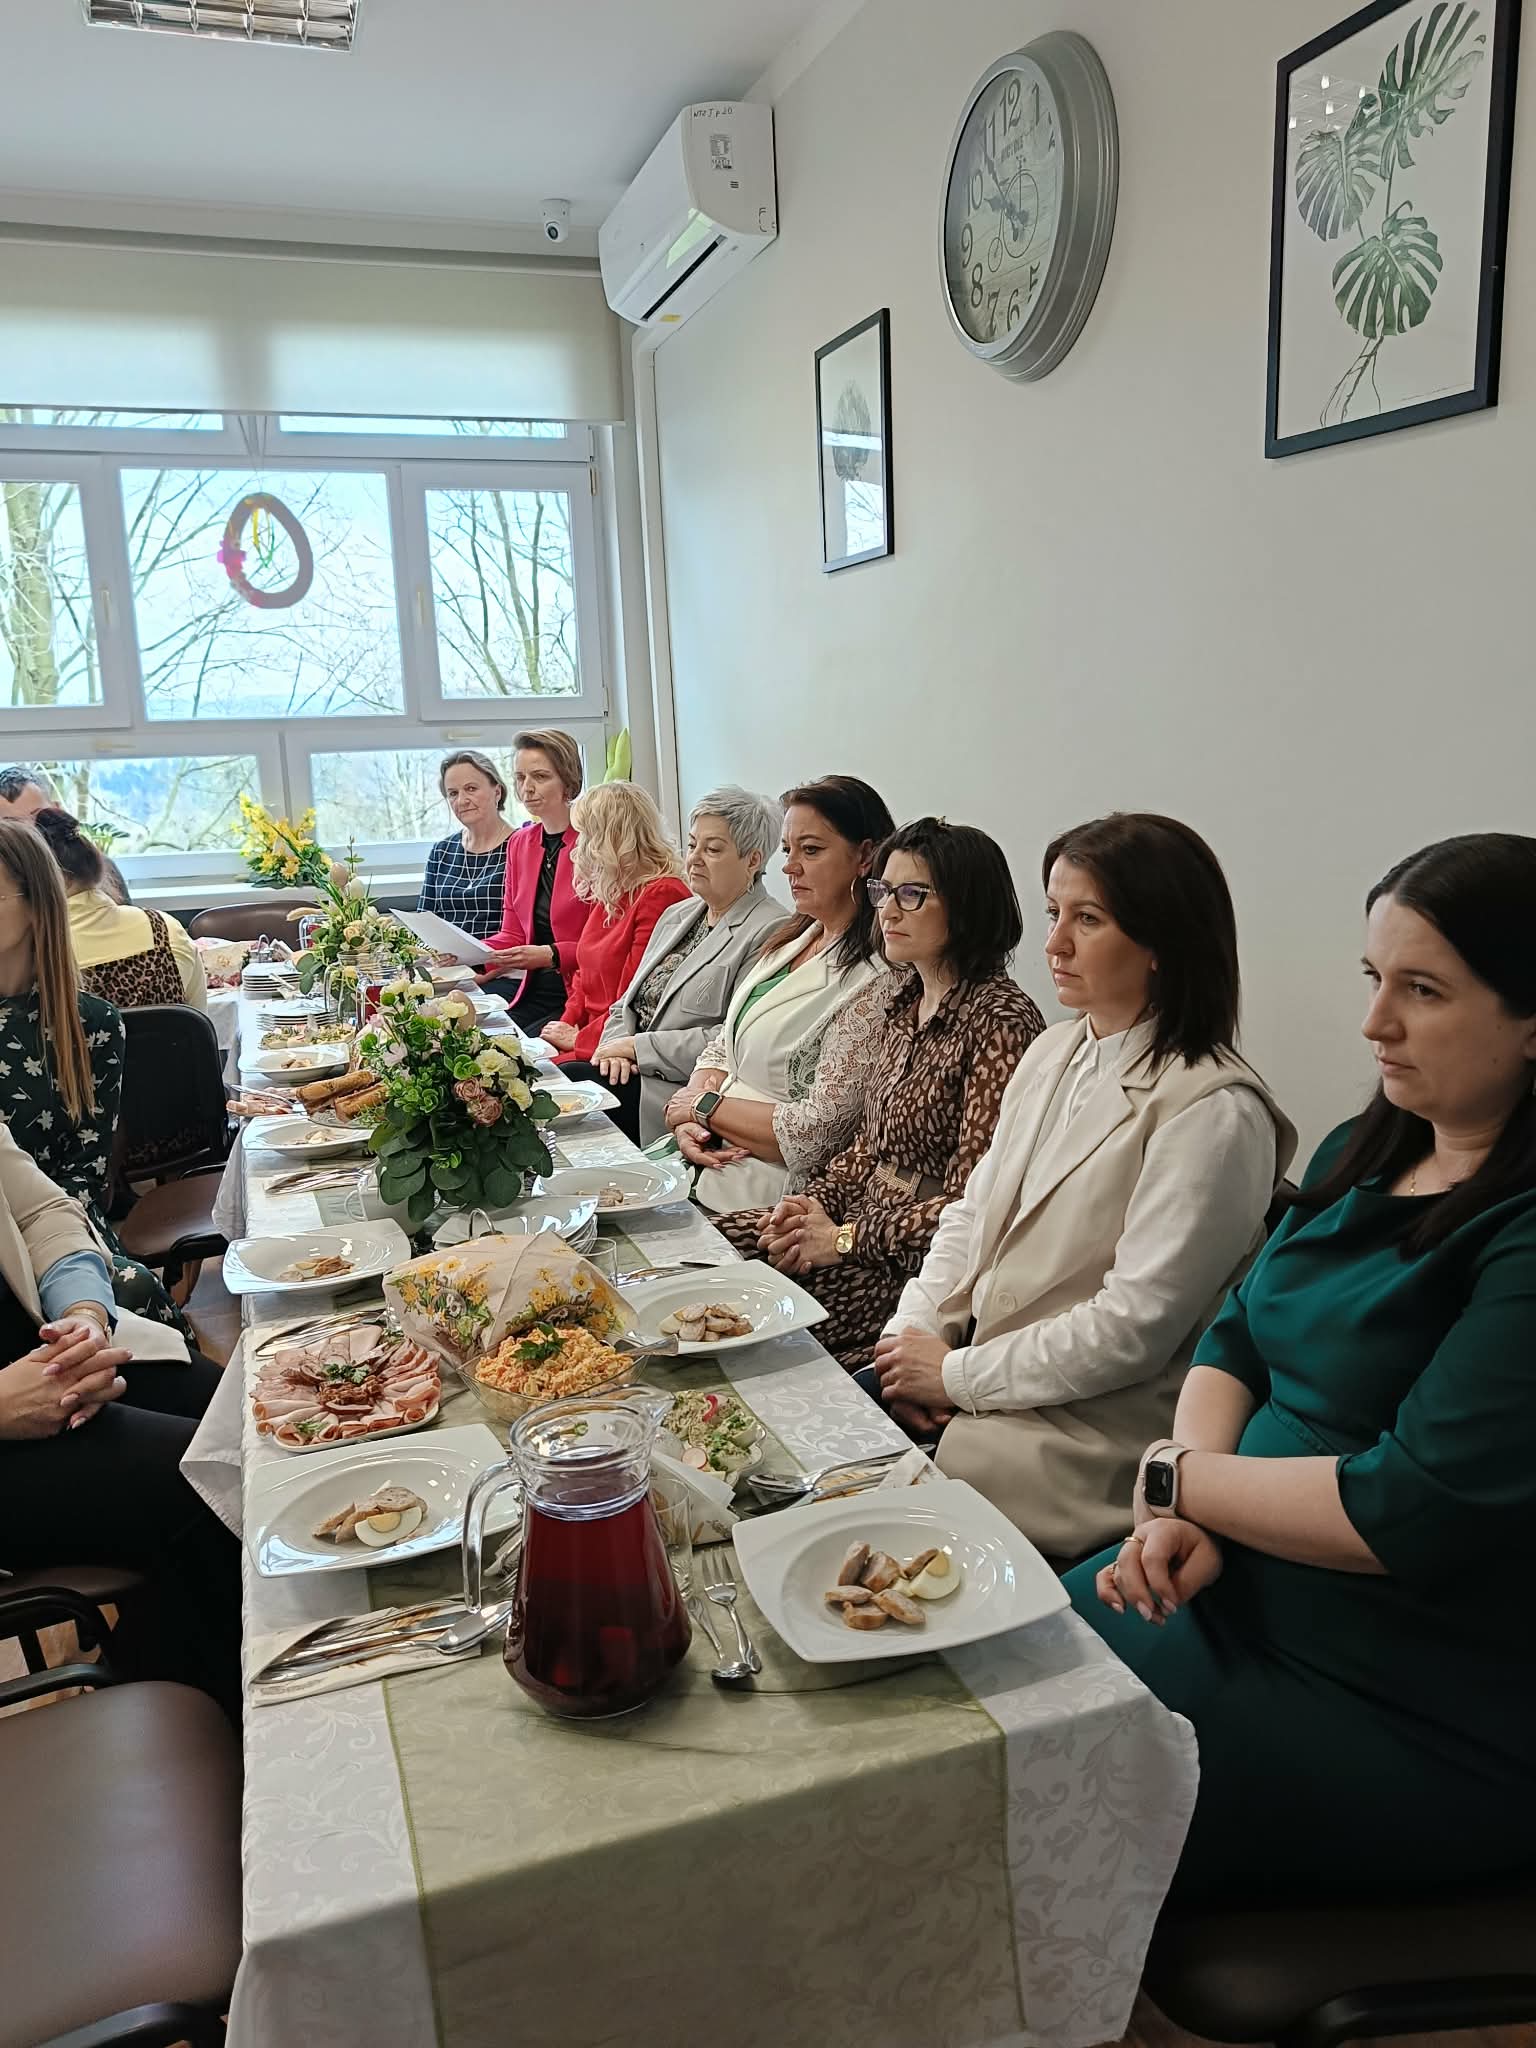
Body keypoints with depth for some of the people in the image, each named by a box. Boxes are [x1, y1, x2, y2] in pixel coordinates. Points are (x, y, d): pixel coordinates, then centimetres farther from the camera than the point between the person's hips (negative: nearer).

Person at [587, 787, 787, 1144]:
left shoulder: (770, 933, -10)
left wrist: (638, 1047, -13)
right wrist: (618, 1045, -4)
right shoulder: (676, 916, 18)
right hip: (634, 1073, 8)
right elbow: (628, 1003, 19)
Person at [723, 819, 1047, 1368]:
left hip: (923, 1259, -8)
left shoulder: (1000, 1020, -18)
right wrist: (815, 1201, -1)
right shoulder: (905, 997, 10)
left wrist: (847, 1239, -15)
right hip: (868, 1215, 8)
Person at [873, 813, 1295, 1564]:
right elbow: (974, 1210, 13)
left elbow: (1133, 1330, -21)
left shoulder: (1214, 1114, -19)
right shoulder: (1052, 1053, 8)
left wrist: (957, 1374, -13)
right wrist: (915, 1330, -3)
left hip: (1087, 1435, -7)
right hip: (985, 1376, 7)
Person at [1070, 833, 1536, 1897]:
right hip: (1240, 1590, 8)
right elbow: (1236, 1339, 8)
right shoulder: (1362, 1153, 4)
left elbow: (1410, 1513, -26)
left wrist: (1176, 1477, -12)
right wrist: (1188, 1518, -10)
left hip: (1419, 1720, -7)